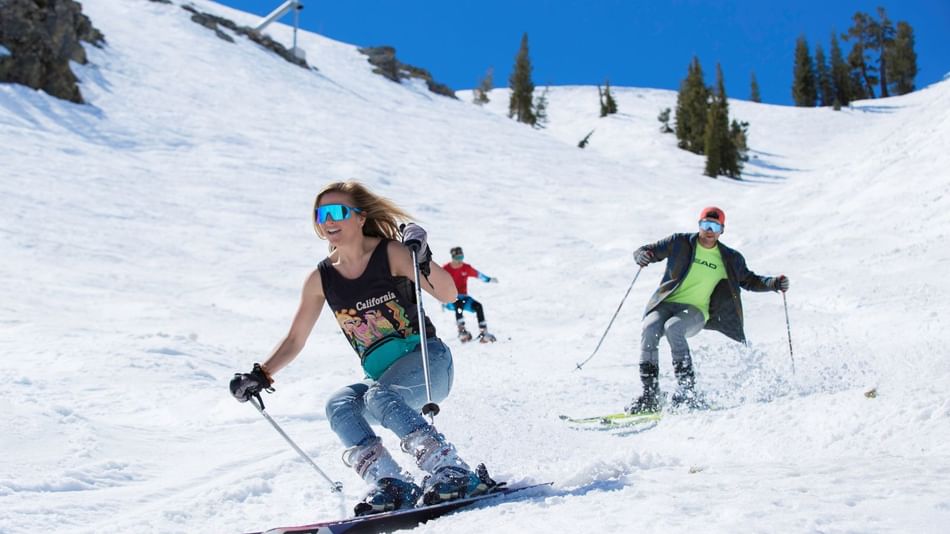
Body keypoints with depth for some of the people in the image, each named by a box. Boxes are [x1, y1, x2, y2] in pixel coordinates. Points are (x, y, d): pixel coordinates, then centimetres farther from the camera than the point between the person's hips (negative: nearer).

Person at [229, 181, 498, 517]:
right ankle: (391, 484, -27)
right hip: (381, 378, 5)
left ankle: (456, 474, -33)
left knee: (379, 397, -32)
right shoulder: (321, 279, 4)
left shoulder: (391, 253, -8)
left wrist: (423, 261, -29)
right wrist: (261, 375, -1)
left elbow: (448, 295, -13)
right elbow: (294, 340, 12)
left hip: (426, 361, -4)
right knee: (338, 406, -23)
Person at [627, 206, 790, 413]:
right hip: (666, 303, 1)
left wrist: (774, 283, 5)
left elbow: (749, 281, 22)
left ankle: (687, 390, -28)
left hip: (695, 310, -1)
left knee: (673, 328, -35)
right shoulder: (680, 243, 5)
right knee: (649, 329, -31)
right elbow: (646, 251, 8)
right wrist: (643, 256, -17)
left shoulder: (729, 259, 9)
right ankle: (649, 395, -26)